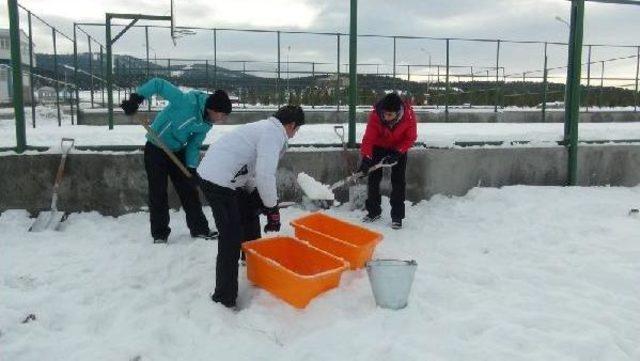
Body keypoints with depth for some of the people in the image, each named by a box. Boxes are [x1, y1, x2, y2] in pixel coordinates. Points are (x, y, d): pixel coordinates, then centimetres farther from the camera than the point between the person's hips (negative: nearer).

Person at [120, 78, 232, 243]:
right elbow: (158, 84, -27)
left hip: (177, 151, 7)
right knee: (158, 192, -1)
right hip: (156, 149, -7)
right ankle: (159, 233, 12)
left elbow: (194, 145, 1)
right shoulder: (187, 102, -29)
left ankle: (199, 228, 19)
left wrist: (192, 167, -9)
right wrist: (136, 98, -31)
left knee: (189, 189, 8)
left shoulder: (206, 123, -6)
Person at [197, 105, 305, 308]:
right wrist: (273, 210, -13)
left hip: (215, 175, 11)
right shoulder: (274, 133, -13)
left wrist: (258, 199, 18)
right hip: (218, 181, -11)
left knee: (249, 212, 28)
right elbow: (265, 175, -23)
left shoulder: (265, 127, 18)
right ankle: (224, 297, -4)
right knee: (231, 238, -9)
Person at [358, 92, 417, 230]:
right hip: (379, 147, 1)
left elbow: (410, 138, -18)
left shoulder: (409, 115, -31)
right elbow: (368, 138, -30)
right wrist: (365, 159, -41)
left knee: (398, 181, -5)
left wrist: (397, 153, -28)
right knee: (373, 178, 2)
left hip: (399, 149, -1)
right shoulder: (375, 115, -32)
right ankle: (373, 212, 18)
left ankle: (397, 216, 4)